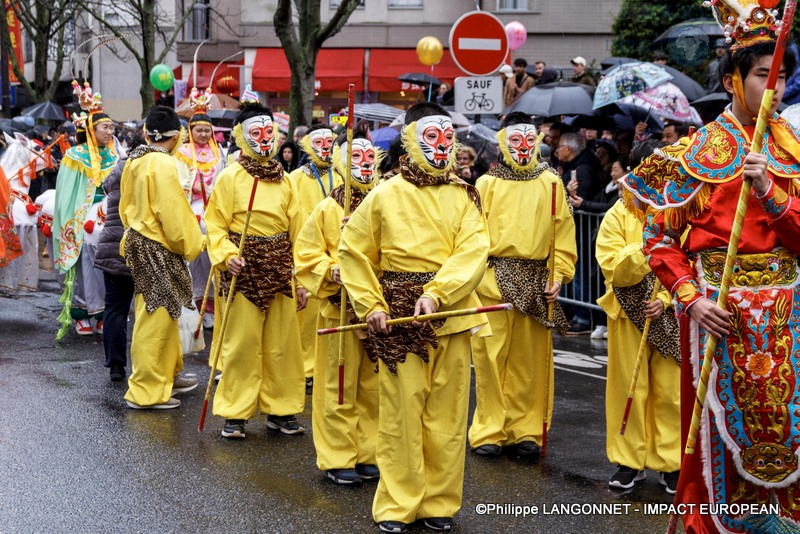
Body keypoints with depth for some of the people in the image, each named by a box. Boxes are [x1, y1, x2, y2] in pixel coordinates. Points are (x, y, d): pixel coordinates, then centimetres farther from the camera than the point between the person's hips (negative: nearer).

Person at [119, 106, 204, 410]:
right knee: (155, 318, -3)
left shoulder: (135, 161, 7)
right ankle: (146, 391, 2)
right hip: (158, 250, -9)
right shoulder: (163, 164, -19)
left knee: (161, 314, 21)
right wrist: (192, 243, -9)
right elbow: (173, 213, -21)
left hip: (138, 240, 9)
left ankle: (168, 375, 34)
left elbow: (126, 205, 14)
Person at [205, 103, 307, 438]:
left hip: (280, 269, 4)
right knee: (241, 344, -2)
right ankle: (235, 413, 8)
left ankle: (280, 409, 20)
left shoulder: (284, 181, 11)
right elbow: (216, 225, -4)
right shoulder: (230, 178, -2)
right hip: (245, 271, -4)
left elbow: (297, 231, 11)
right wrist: (226, 256, -22)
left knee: (283, 344, 8)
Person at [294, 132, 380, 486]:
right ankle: (337, 459, 10)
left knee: (373, 386, 9)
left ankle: (368, 453, 20)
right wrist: (331, 272, -16)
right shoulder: (327, 210, -2)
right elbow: (306, 256, -1)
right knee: (339, 388, 2)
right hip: (339, 309, -3)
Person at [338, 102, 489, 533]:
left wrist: (437, 292, -20)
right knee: (401, 412, -1)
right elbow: (354, 253, 4)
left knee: (446, 414, 6)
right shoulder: (385, 196, 1)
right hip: (400, 317, -2)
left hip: (451, 314, 2)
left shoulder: (463, 196, 6)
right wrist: (370, 305, -5)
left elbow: (473, 253, -7)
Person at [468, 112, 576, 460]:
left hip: (536, 281, 1)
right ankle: (489, 430, 6)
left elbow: (563, 232, 11)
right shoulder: (487, 183, 6)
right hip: (493, 278, -1)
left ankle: (524, 430, 11)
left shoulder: (550, 183, 10)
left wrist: (560, 274, 3)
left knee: (530, 358, 3)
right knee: (490, 355, -2)